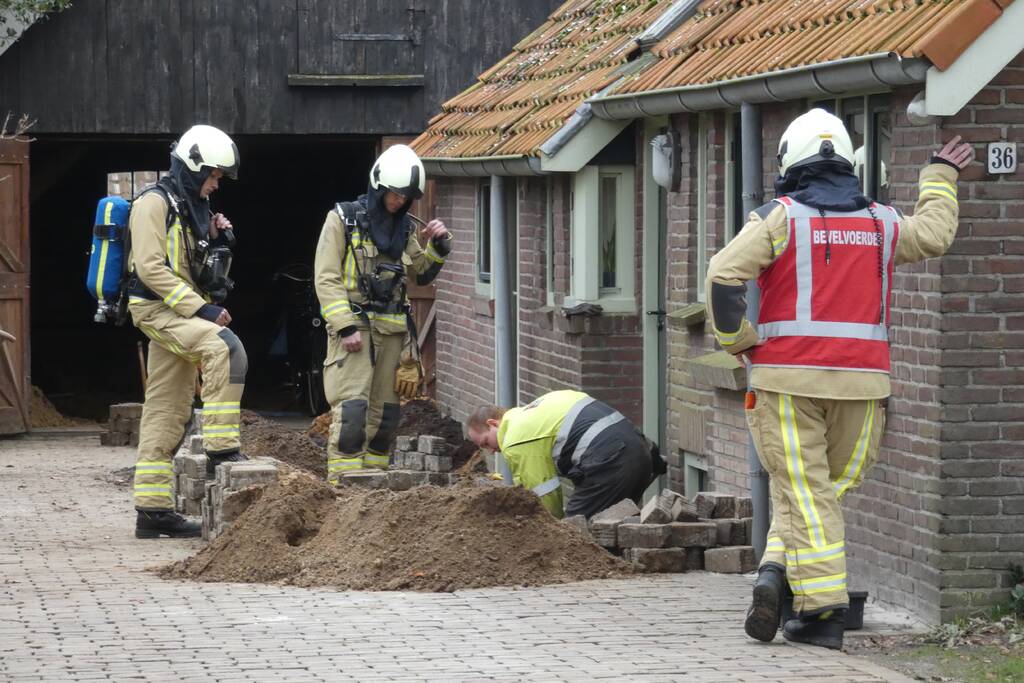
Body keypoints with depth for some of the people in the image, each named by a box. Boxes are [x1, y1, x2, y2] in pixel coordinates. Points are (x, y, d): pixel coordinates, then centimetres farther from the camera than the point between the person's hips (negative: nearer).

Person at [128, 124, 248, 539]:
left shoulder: (195, 208, 19)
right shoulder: (155, 203, -9)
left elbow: (202, 273, 24)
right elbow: (151, 268, -18)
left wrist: (218, 243, 4)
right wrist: (200, 308, -21)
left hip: (183, 313, 9)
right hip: (157, 308, -9)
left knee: (167, 413, 7)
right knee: (226, 348, -31)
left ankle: (153, 509, 8)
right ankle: (221, 450, -32)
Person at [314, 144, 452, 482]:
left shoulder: (404, 227, 15)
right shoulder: (343, 219, -2)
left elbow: (422, 274, 23)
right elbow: (326, 279, -7)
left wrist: (438, 246, 4)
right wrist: (346, 327, -15)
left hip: (392, 329, 6)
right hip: (353, 325, -6)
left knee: (385, 411, 7)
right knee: (352, 408, -16)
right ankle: (343, 484, -18)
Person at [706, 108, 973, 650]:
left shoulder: (780, 219, -2)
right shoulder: (880, 223, 10)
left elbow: (724, 274, -14)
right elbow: (933, 235, 30)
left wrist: (737, 341, 0)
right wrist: (941, 177, 45)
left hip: (787, 378, -2)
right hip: (861, 381, 3)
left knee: (805, 493, 0)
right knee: (829, 487, 13)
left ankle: (823, 610, -8)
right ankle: (780, 569, -3)